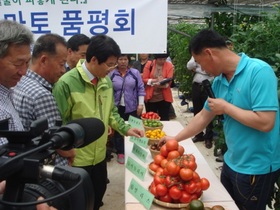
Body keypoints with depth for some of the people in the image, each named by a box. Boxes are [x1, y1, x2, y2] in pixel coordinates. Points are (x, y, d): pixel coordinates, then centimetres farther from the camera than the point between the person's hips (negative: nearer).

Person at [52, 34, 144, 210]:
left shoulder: (106, 81, 3)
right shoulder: (66, 83, -21)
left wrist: (126, 129, 1)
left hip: (99, 155, 7)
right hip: (76, 159, -6)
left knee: (98, 196, 24)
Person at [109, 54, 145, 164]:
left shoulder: (135, 73, 2)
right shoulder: (111, 74, 0)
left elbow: (141, 89, 2)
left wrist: (141, 104, -3)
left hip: (132, 108, 0)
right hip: (117, 108, 0)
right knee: (118, 131, 7)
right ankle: (120, 153, 21)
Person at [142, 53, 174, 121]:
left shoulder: (169, 66, 0)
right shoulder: (149, 64, 1)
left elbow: (169, 81, -8)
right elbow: (144, 79, -2)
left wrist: (163, 83, -28)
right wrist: (152, 81, -20)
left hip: (164, 98, -1)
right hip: (150, 97, 1)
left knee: (164, 120, 3)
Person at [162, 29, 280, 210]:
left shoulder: (259, 71, -23)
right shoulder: (219, 80, 1)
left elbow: (265, 123, -29)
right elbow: (203, 116, 11)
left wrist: (225, 107, -19)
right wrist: (175, 139, 13)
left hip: (256, 167, -7)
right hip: (231, 161, 7)